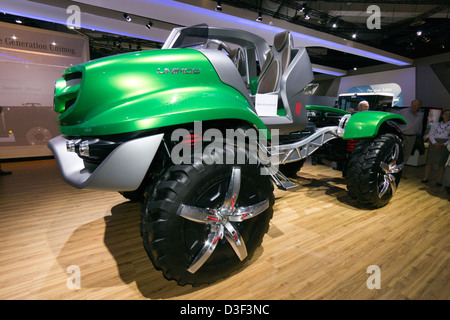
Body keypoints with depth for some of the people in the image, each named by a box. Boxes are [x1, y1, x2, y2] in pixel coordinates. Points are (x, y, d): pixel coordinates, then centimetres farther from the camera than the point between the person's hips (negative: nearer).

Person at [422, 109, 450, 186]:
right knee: (430, 161, -1)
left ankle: (439, 180, 2)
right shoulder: (436, 124, 12)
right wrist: (434, 143, -12)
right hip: (434, 144, 1)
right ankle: (426, 178, 5)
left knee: (442, 163, -1)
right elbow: (430, 135, 5)